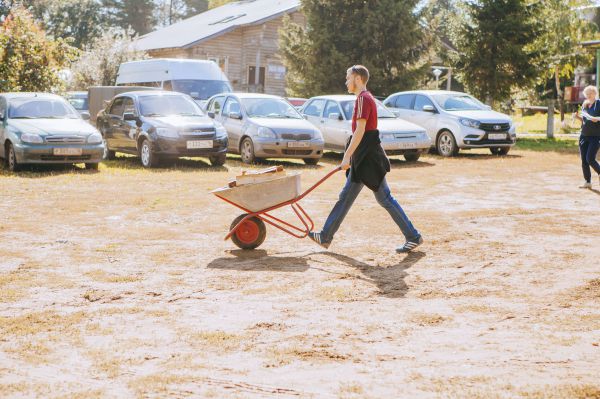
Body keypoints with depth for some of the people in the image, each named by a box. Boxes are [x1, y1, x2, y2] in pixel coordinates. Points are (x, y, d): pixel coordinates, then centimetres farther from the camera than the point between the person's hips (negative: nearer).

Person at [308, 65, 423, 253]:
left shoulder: (363, 98, -13)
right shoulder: (365, 98, 17)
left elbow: (360, 130, -20)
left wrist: (347, 157, -20)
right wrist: (349, 157, 22)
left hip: (369, 159, -10)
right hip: (363, 159, 10)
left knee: (385, 199, -6)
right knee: (345, 198, 12)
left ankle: (413, 237, -1)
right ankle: (325, 237, 17)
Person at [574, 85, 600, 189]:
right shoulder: (585, 105, 12)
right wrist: (578, 117, 4)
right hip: (584, 135, 6)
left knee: (590, 159, -13)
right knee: (584, 160, 4)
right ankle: (587, 182, 13)